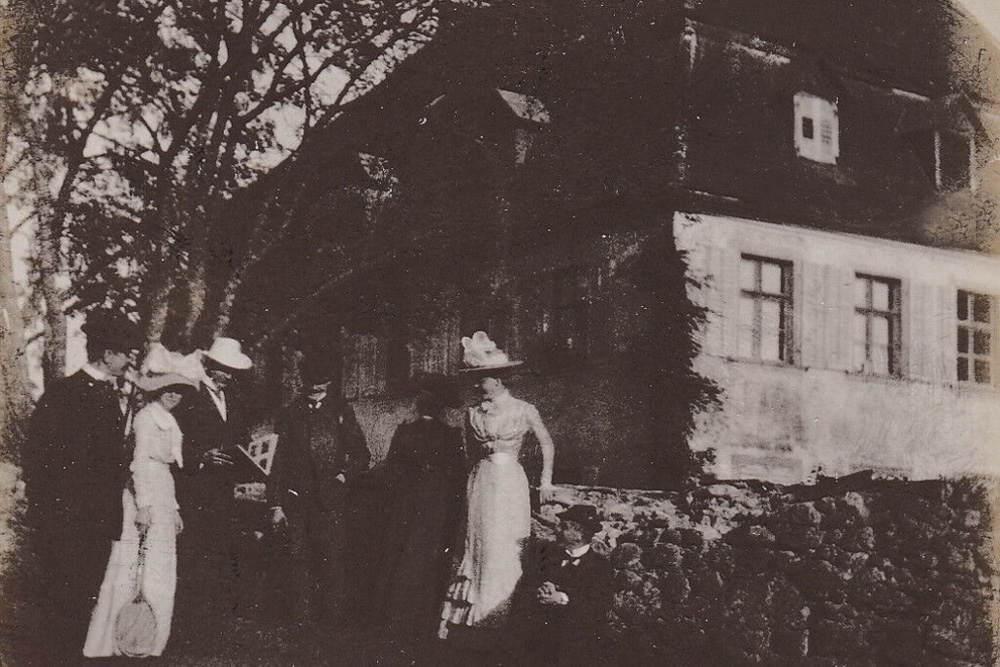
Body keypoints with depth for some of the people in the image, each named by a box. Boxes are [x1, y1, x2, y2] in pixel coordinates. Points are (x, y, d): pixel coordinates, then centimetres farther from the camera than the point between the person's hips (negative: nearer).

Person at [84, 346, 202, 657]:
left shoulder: (167, 422, 19)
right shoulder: (147, 417, -9)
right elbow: (140, 462, -16)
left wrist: (173, 509, 21)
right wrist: (144, 505, -22)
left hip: (161, 502, 9)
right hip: (144, 497, -9)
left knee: (159, 573, 10)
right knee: (139, 570, -8)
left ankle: (150, 641, 15)